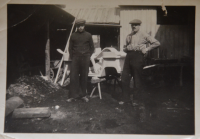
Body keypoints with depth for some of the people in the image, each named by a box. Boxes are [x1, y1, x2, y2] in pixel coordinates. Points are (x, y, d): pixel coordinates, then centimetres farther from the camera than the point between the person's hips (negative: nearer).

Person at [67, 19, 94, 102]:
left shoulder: (88, 35, 6)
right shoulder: (73, 35, 7)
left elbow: (92, 47, 12)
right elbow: (70, 48, 12)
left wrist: (89, 56, 4)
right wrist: (72, 57, 5)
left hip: (85, 59, 0)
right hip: (75, 58, 0)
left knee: (84, 77, 5)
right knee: (73, 77, -3)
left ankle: (83, 95, 16)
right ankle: (73, 95, 5)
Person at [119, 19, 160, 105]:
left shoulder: (144, 35, 5)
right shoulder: (128, 36, 20)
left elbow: (156, 43, 1)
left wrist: (146, 49, -5)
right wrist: (125, 48, 6)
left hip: (138, 56, -5)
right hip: (129, 56, 5)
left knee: (137, 79, 1)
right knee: (124, 78, 1)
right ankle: (125, 98, 15)